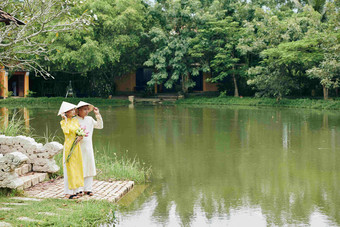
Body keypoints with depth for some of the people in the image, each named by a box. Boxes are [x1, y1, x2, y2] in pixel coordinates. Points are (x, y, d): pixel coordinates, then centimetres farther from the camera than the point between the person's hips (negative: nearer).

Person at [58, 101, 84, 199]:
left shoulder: (76, 120, 10)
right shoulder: (63, 122, -6)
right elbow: (66, 132, -25)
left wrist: (80, 137, -12)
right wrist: (65, 120, -20)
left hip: (77, 146, 6)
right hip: (69, 146, -6)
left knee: (77, 167, 9)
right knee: (69, 168, -4)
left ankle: (75, 190, 18)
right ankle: (68, 192, 2)